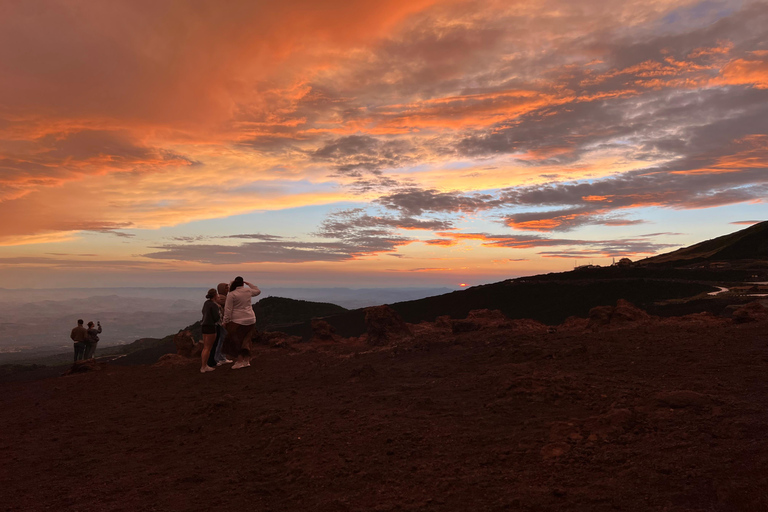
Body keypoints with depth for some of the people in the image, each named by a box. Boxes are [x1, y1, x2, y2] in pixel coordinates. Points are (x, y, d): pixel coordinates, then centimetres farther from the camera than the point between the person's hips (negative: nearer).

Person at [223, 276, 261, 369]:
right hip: (251, 320, 5)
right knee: (246, 340, 13)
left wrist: (225, 321, -3)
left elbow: (228, 310, -12)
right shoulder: (248, 291, 2)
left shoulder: (231, 295, -11)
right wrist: (248, 283, 24)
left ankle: (240, 361, 1)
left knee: (236, 341, 5)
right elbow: (258, 291, 24)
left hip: (238, 321, -5)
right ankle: (247, 360, 13)